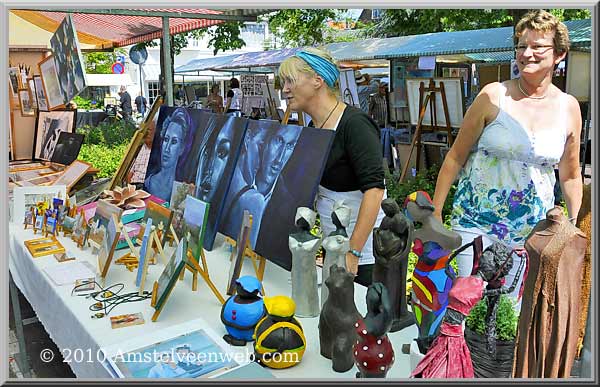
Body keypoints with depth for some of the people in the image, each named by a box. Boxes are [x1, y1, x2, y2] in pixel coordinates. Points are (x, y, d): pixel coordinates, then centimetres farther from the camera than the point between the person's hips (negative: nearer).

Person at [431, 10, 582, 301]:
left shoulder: (569, 108, 3)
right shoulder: (493, 96, -6)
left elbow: (570, 177, 13)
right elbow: (456, 156, -2)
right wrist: (435, 211, -2)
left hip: (533, 230, 3)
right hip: (477, 221, -3)